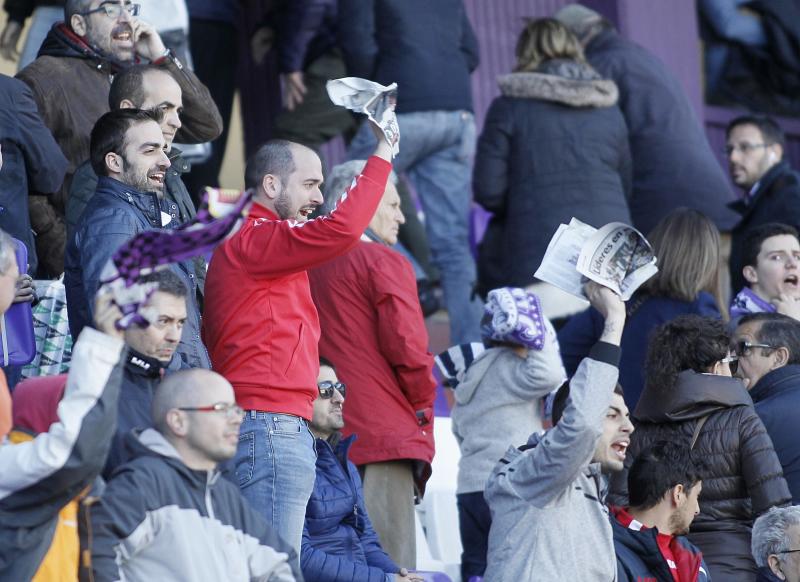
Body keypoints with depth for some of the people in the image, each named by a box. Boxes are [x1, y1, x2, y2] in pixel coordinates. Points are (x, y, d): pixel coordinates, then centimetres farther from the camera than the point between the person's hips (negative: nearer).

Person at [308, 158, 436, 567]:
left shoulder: (305, 264, 14)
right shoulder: (384, 262, -5)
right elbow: (407, 347, -13)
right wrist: (423, 405, 3)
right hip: (385, 433, -7)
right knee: (390, 567, -8)